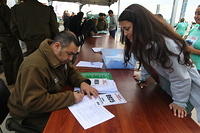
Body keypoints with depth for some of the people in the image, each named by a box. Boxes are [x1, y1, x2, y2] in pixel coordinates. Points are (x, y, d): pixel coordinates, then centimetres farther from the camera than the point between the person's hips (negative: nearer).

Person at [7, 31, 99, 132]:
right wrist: (70, 97, -32)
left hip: (49, 106, 7)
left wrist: (82, 82, -12)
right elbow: (33, 103, -33)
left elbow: (70, 71, 9)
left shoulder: (61, 57, -6)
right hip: (30, 114, -7)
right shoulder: (34, 66, -31)